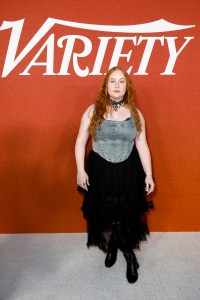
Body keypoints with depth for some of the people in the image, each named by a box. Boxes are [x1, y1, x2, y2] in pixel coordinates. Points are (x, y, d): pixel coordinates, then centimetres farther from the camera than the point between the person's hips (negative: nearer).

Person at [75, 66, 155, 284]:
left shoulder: (135, 113, 2)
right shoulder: (93, 111, -4)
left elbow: (142, 146, 3)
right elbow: (80, 142, -1)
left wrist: (148, 175, 1)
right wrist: (80, 170, -8)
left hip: (128, 172, 2)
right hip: (100, 171, -1)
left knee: (125, 214, 10)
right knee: (107, 214, 6)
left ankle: (113, 245, 41)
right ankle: (129, 255, 30)